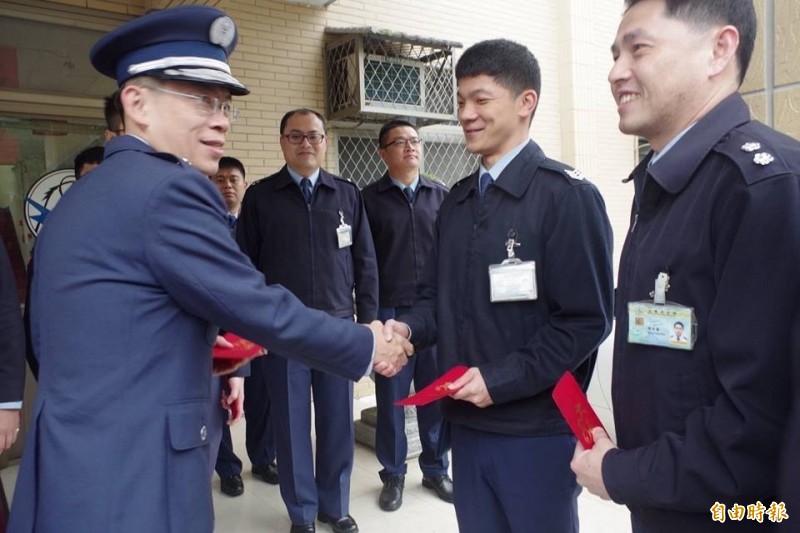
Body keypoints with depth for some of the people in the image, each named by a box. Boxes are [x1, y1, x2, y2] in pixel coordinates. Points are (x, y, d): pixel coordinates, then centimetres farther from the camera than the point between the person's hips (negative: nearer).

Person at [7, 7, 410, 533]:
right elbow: (264, 312, -18)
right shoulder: (170, 189, -19)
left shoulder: (75, 198, 10)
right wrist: (368, 346, -3)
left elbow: (46, 336, 17)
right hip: (130, 485, -9)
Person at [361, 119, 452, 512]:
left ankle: (436, 469, 26)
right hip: (390, 312, -2)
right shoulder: (369, 199, 1)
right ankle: (393, 474, 23)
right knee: (391, 396, 7)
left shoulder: (441, 195, 7)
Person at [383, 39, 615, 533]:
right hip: (468, 421, 6)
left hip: (537, 428, -6)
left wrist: (501, 380, -18)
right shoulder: (458, 200, 9)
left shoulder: (566, 194, -12)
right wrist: (408, 327, -10)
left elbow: (587, 320, -15)